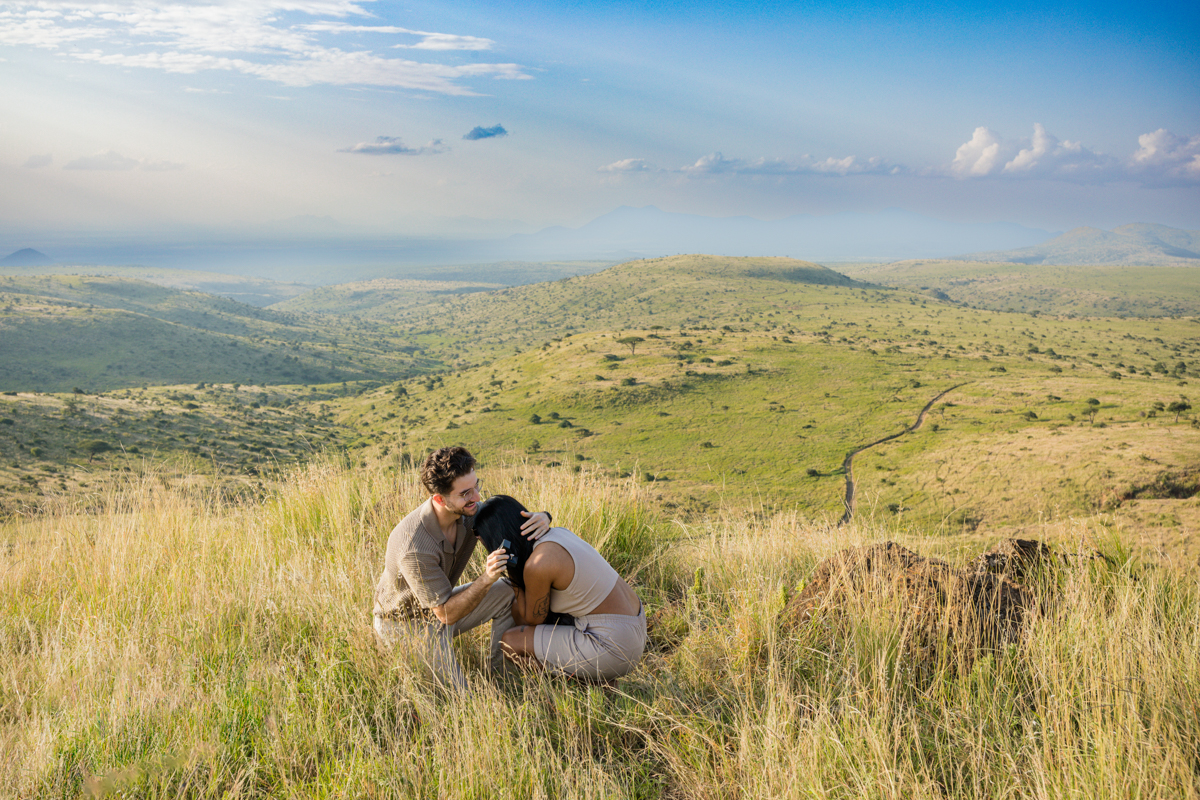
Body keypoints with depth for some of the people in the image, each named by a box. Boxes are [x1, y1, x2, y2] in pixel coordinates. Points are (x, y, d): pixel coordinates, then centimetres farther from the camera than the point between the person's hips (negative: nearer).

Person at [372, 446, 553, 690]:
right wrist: (486, 579, -43)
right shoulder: (414, 548, -37)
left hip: (441, 605, 7)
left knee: (511, 592, -6)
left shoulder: (468, 511, -16)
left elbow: (516, 518, -4)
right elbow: (446, 613, -30)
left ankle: (500, 671, 8)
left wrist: (542, 516, -28)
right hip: (406, 623, -7)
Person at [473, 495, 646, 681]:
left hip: (614, 650, -9)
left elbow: (532, 621, -3)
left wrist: (513, 578, -5)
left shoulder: (538, 564, -21)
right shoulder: (558, 533, 5)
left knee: (510, 641, -4)